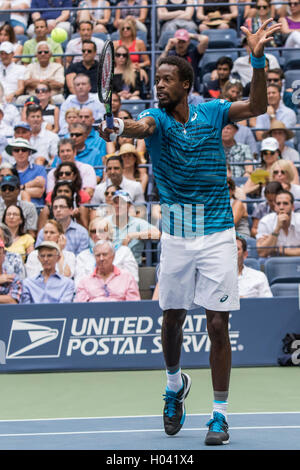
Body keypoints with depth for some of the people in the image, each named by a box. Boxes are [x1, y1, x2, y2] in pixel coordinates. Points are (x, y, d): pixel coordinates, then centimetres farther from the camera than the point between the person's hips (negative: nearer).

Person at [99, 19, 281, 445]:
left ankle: (220, 414, 4)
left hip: (217, 235, -1)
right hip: (176, 237, 1)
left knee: (218, 325, -3)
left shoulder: (211, 113, 2)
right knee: (172, 318, 7)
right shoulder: (157, 118, -2)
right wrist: (118, 127, -50)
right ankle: (175, 384, 36)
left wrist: (258, 59, -26)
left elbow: (257, 106, -11)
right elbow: (143, 126, -25)